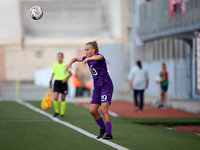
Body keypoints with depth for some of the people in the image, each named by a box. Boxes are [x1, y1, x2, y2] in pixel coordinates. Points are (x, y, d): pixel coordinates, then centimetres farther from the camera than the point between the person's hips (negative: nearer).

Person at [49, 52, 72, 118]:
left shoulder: (66, 64, -4)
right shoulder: (54, 64, 4)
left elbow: (70, 74, 4)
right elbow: (52, 74, 14)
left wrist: (66, 78, -15)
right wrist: (50, 83, 9)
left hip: (63, 82, -2)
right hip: (57, 82, 2)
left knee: (63, 99, 3)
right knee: (55, 98, -11)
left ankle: (62, 113, 17)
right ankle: (57, 111, 9)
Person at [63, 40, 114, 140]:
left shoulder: (98, 56, -13)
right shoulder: (88, 58, 10)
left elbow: (99, 57, -40)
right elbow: (76, 58, 24)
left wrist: (87, 59, -51)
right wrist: (70, 63, 3)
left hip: (106, 86, -8)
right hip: (97, 87, 8)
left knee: (103, 109, -19)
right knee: (92, 111, 3)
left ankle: (109, 133, -18)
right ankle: (102, 128, 23)